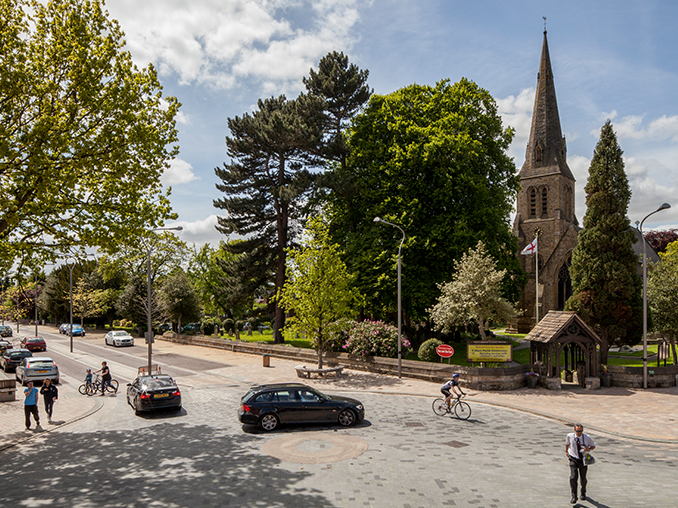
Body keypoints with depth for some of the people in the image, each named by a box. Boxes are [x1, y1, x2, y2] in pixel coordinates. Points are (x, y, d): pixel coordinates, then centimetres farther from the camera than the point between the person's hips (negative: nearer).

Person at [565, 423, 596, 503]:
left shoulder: (587, 438, -13)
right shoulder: (570, 436, -10)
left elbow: (593, 446, 4)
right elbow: (567, 442, 13)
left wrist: (589, 449, -17)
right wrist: (566, 451, 22)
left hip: (583, 460, 1)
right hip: (573, 459, -1)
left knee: (583, 478, 13)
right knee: (573, 477, -16)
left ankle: (583, 493, 42)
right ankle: (574, 496, -3)